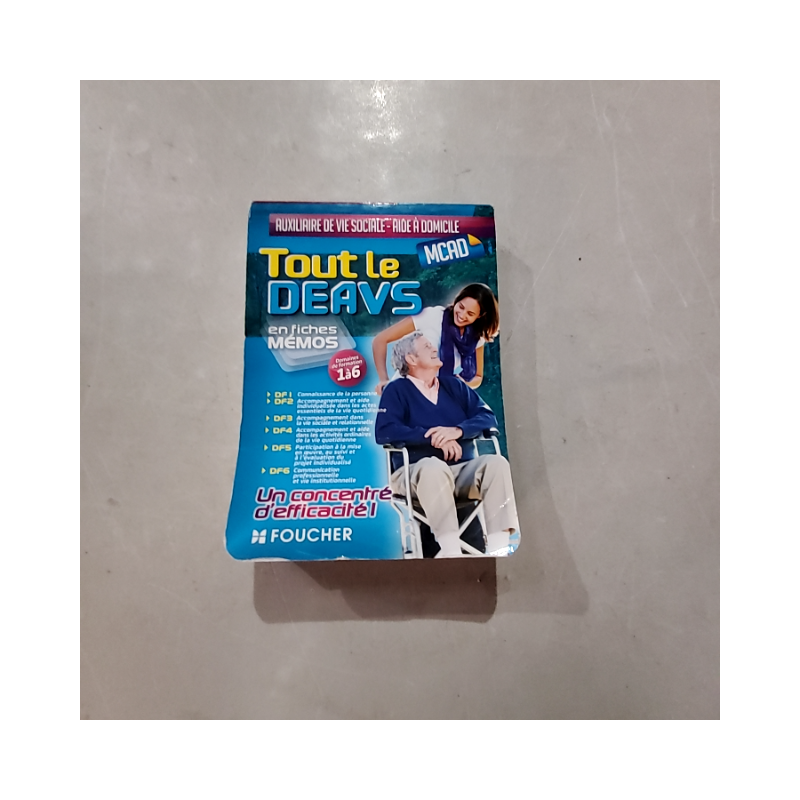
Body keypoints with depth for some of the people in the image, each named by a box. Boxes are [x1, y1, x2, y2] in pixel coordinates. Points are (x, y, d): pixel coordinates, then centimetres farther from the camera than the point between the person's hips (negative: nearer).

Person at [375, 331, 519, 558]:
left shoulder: (454, 385, 18)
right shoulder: (396, 390, 4)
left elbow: (487, 417, 6)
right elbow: (384, 432, -12)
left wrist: (457, 430, -14)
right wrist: (433, 437, -18)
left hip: (463, 470, 4)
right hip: (417, 472, -4)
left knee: (496, 463, -24)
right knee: (434, 467, -37)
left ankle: (498, 548, -28)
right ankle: (451, 550, -36)